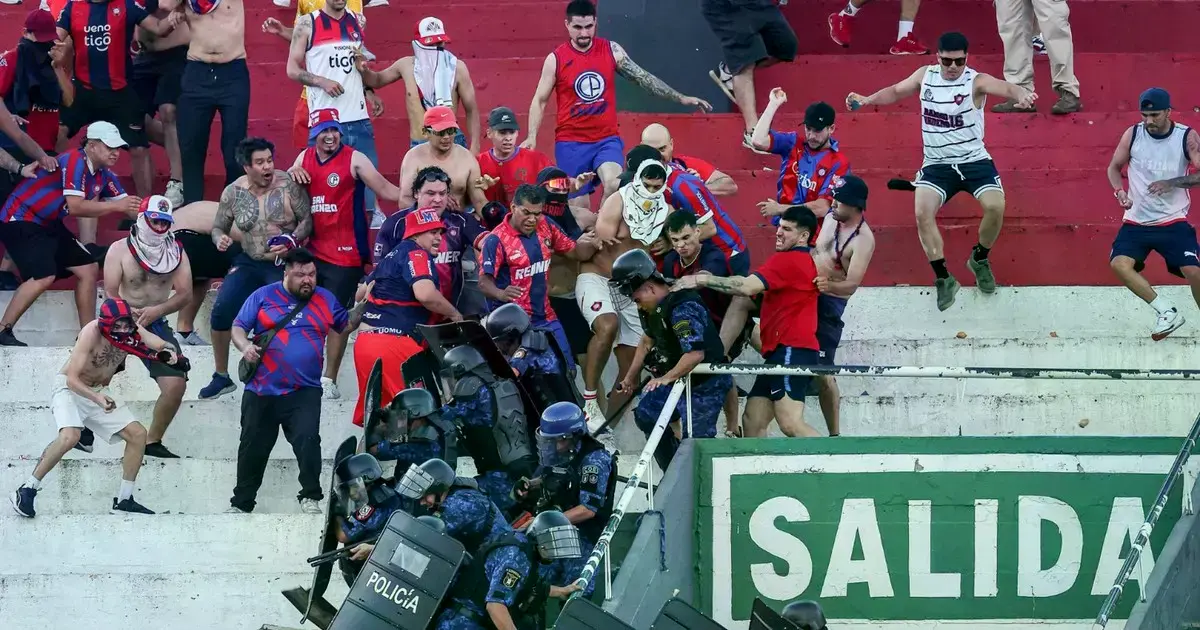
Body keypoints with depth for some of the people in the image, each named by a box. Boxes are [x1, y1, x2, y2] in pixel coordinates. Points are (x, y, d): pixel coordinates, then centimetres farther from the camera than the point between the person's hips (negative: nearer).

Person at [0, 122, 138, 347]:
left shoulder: (104, 175, 4)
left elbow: (126, 206, 6)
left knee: (88, 269, 8)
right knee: (44, 276, -24)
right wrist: (116, 206, -25)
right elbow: (74, 206, -29)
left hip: (48, 225, 10)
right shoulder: (75, 162, -21)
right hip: (21, 219, -10)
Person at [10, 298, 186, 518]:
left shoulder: (132, 332, -10)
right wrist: (97, 398, -44)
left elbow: (162, 346, -15)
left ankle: (124, 499, 10)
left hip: (99, 392, 7)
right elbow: (72, 379, -31)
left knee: (138, 434, -2)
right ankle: (27, 491, -20)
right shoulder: (91, 334, -28)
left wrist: (168, 353, -35)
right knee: (70, 437, -31)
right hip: (69, 390, -7)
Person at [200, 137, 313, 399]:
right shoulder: (234, 192, -3)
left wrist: (292, 241, -24)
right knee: (221, 311, -10)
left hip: (285, 264, -3)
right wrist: (220, 239, -16)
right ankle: (221, 376, 7)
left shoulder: (288, 185, -11)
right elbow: (218, 227, 7)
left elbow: (307, 219, -8)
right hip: (249, 262, 3)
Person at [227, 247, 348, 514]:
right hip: (261, 391, 0)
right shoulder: (263, 296, 4)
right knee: (253, 448, 8)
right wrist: (245, 346, -15)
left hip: (304, 392, 0)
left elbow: (346, 325, 15)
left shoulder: (325, 300, 10)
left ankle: (310, 498, -10)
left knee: (307, 440, -21)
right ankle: (241, 503, 22)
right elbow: (238, 327, 5)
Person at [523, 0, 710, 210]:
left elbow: (643, 78, 5)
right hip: (571, 143, 0)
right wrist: (532, 137, -7)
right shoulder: (556, 59, -3)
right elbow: (539, 100, 4)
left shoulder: (611, 50, 1)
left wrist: (681, 99, 0)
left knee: (614, 184, -26)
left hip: (606, 139, 0)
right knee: (578, 205, 2)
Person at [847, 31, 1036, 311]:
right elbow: (896, 91, 19)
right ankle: (943, 278, -7)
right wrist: (867, 99, 5)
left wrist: (1021, 94, -55)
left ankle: (979, 259, 8)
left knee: (995, 206, -24)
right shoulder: (925, 75, 2)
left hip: (974, 159, -2)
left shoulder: (976, 81, -12)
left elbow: (1004, 87, -32)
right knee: (923, 213, -21)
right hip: (937, 164, 2)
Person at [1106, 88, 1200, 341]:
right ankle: (1167, 312, -10)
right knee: (1119, 264, -20)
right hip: (1136, 222, 2)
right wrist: (1119, 191, -9)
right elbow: (1114, 167, 11)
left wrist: (1172, 183, -28)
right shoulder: (1133, 135, -1)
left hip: (1173, 222, -2)